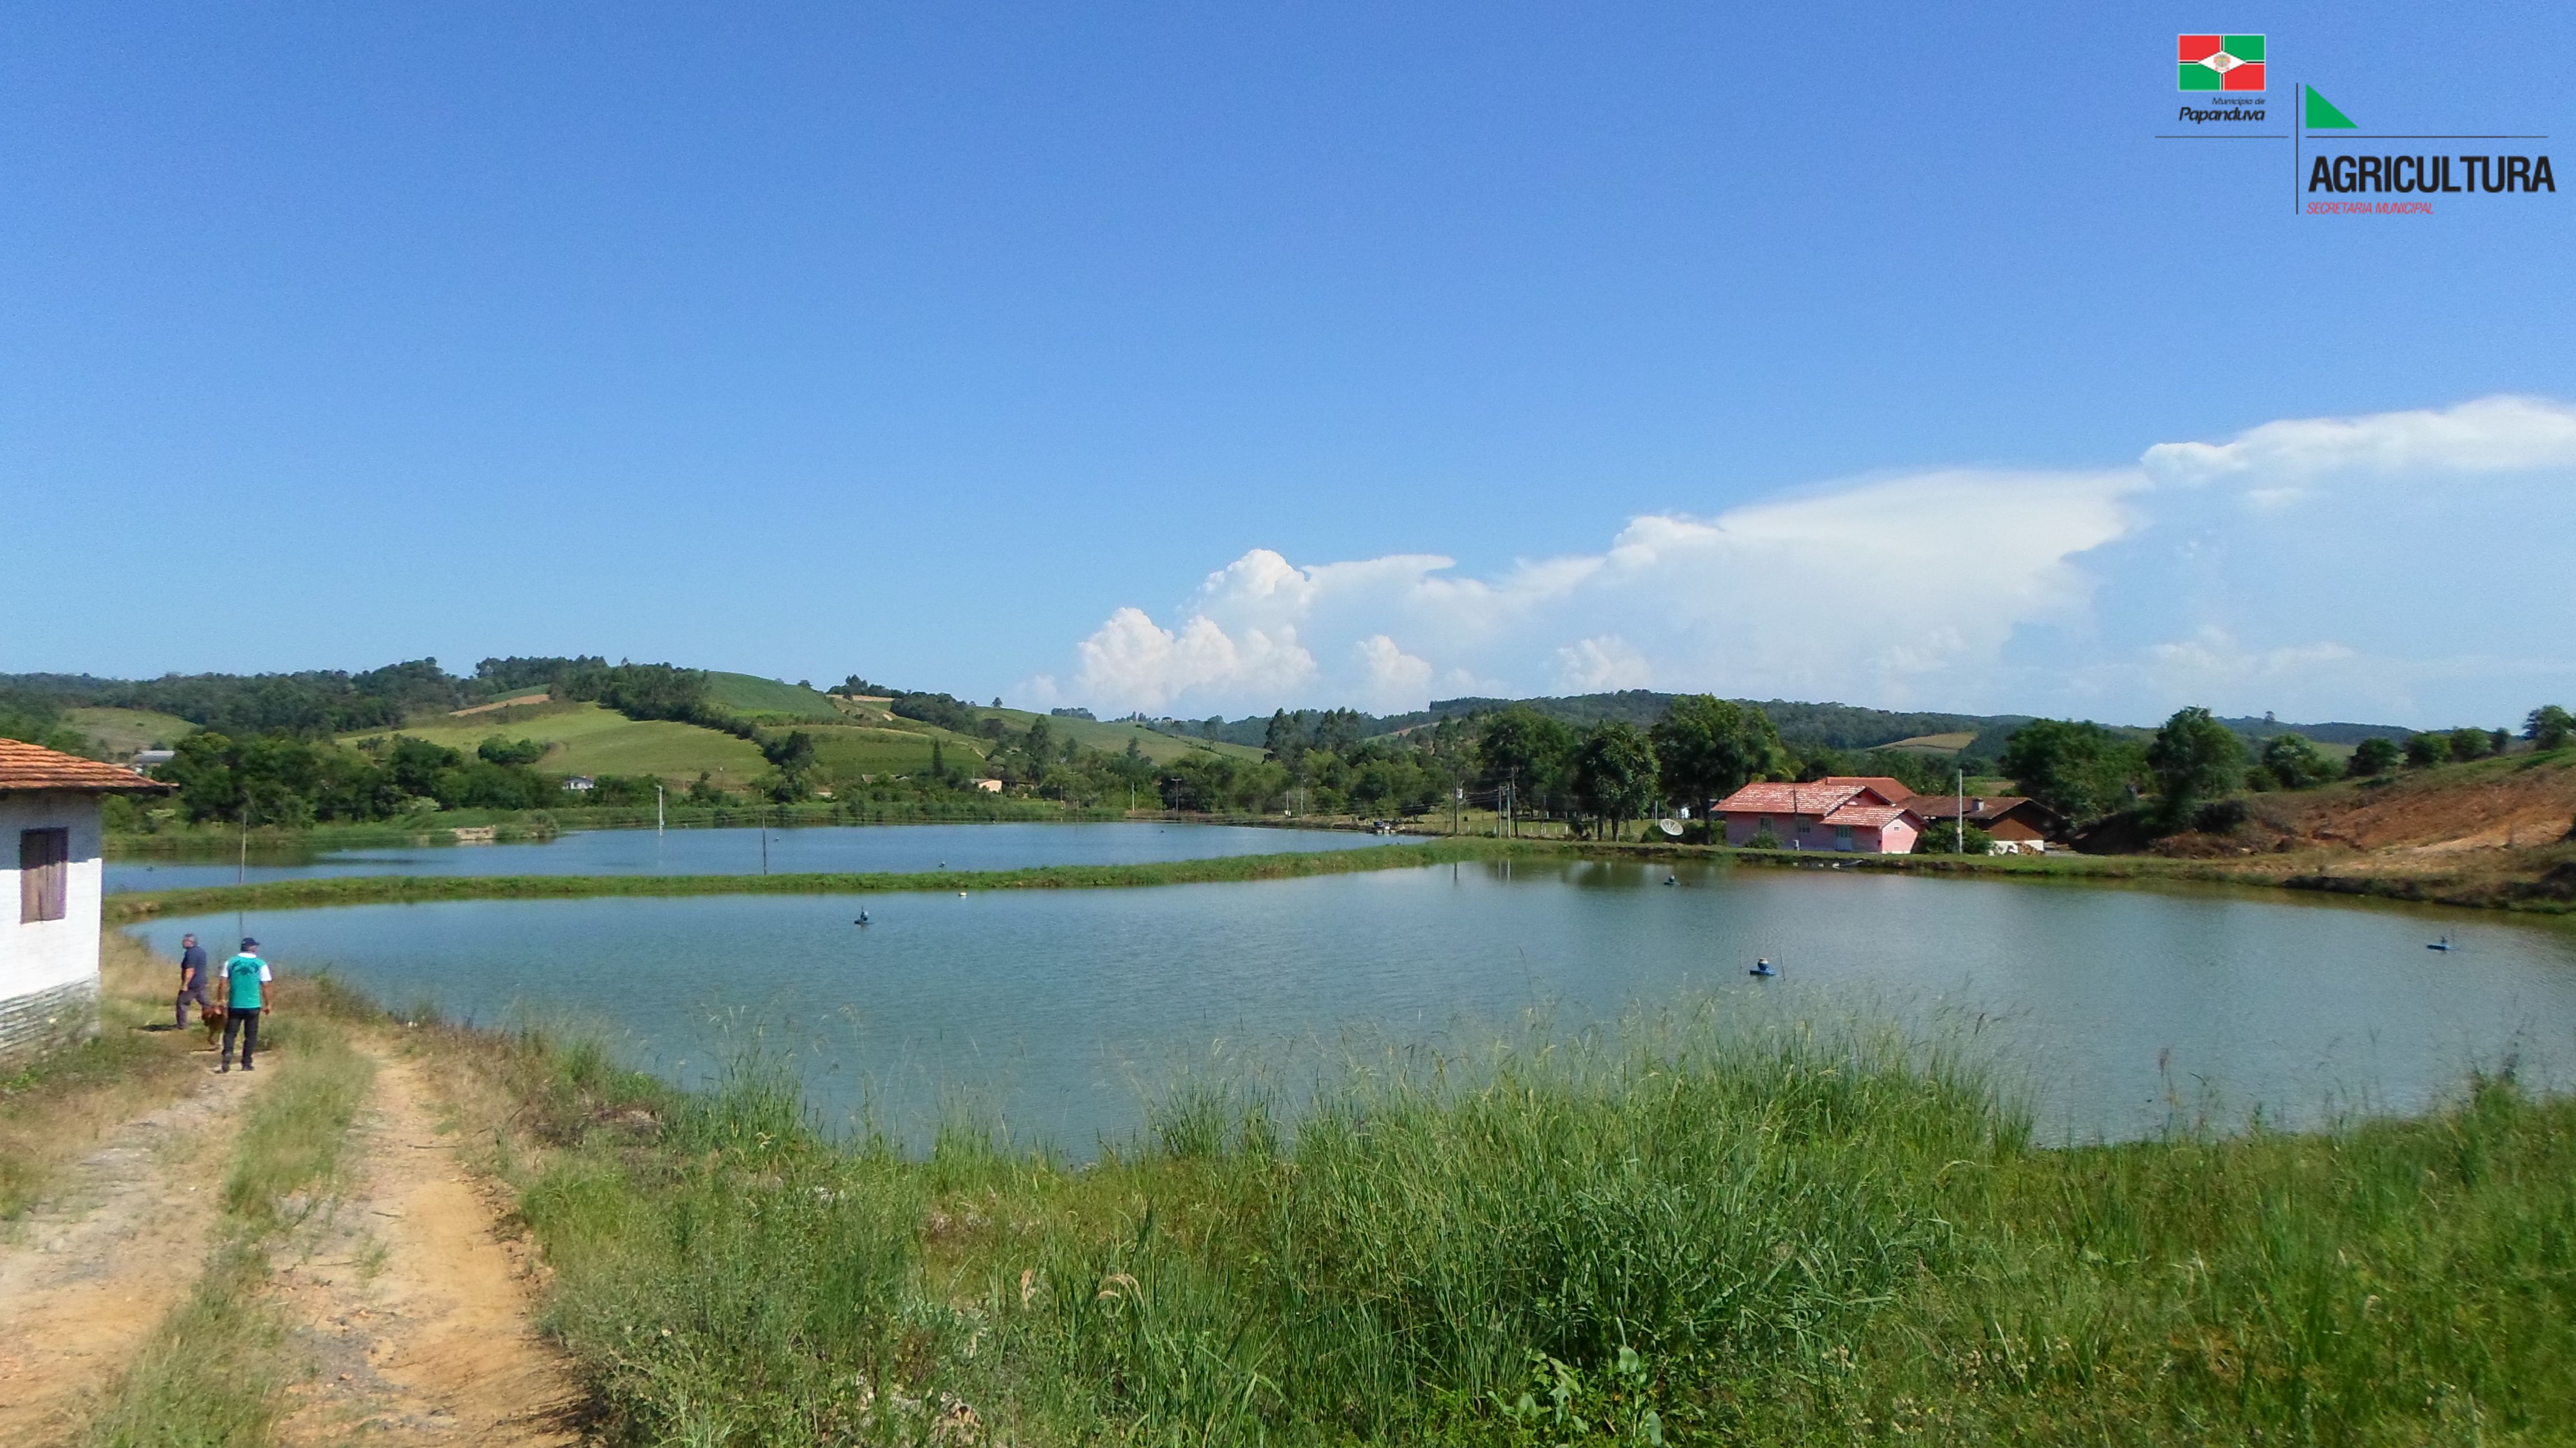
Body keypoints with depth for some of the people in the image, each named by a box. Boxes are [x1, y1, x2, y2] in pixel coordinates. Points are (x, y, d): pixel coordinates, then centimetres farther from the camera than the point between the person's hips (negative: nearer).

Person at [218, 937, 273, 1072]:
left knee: (230, 1032, 10)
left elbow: (224, 983, -1)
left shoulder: (230, 962, 1)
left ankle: (228, 1053, -15)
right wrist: (267, 1004, 6)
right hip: (253, 1006, -1)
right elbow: (265, 986, -3)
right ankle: (246, 1064, 9)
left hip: (234, 1005, 1)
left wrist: (222, 1000, 9)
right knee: (251, 1035, 9)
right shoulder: (261, 965, -4)